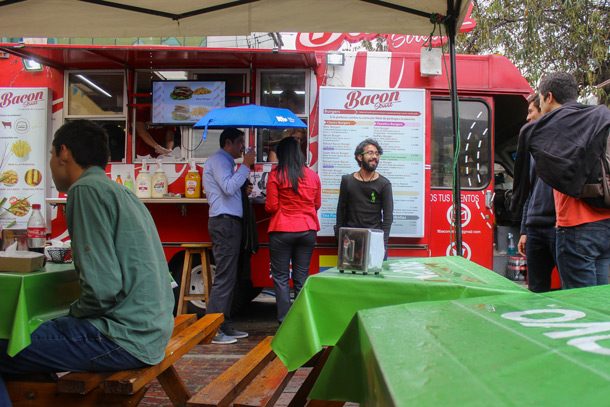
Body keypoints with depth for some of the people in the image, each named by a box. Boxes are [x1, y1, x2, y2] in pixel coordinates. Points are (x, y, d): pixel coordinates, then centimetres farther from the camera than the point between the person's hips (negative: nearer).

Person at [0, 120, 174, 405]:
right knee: (33, 332, 22)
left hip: (125, 338, -9)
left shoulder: (88, 189, -13)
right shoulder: (121, 192, 13)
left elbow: (103, 287, -20)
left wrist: (74, 312, -2)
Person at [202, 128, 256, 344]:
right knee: (224, 277, -10)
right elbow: (229, 187, -22)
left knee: (228, 277, 12)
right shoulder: (218, 160, -7)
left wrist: (244, 191, 14)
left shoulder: (224, 161, 25)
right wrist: (246, 165, -16)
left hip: (229, 222, 11)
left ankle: (224, 326, 18)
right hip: (225, 222, -11)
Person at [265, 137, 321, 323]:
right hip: (307, 231, 4)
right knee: (301, 277, 10)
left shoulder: (276, 175, -8)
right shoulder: (313, 176, 3)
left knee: (281, 277, 5)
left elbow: (271, 207, -8)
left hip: (282, 231, -3)